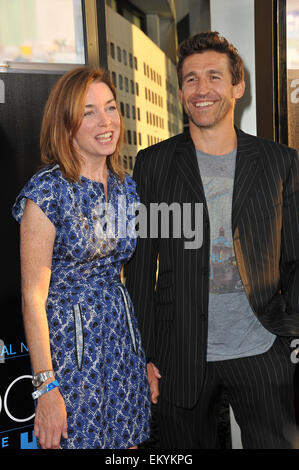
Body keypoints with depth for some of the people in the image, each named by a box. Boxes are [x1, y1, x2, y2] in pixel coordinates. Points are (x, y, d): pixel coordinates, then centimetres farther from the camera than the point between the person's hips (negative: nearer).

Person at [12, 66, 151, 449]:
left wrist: (147, 356, 12)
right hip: (66, 340, -5)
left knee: (126, 442, 15)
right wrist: (45, 387, -18)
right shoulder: (47, 190, -15)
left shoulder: (127, 187, 4)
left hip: (122, 335, 6)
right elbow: (33, 296, -15)